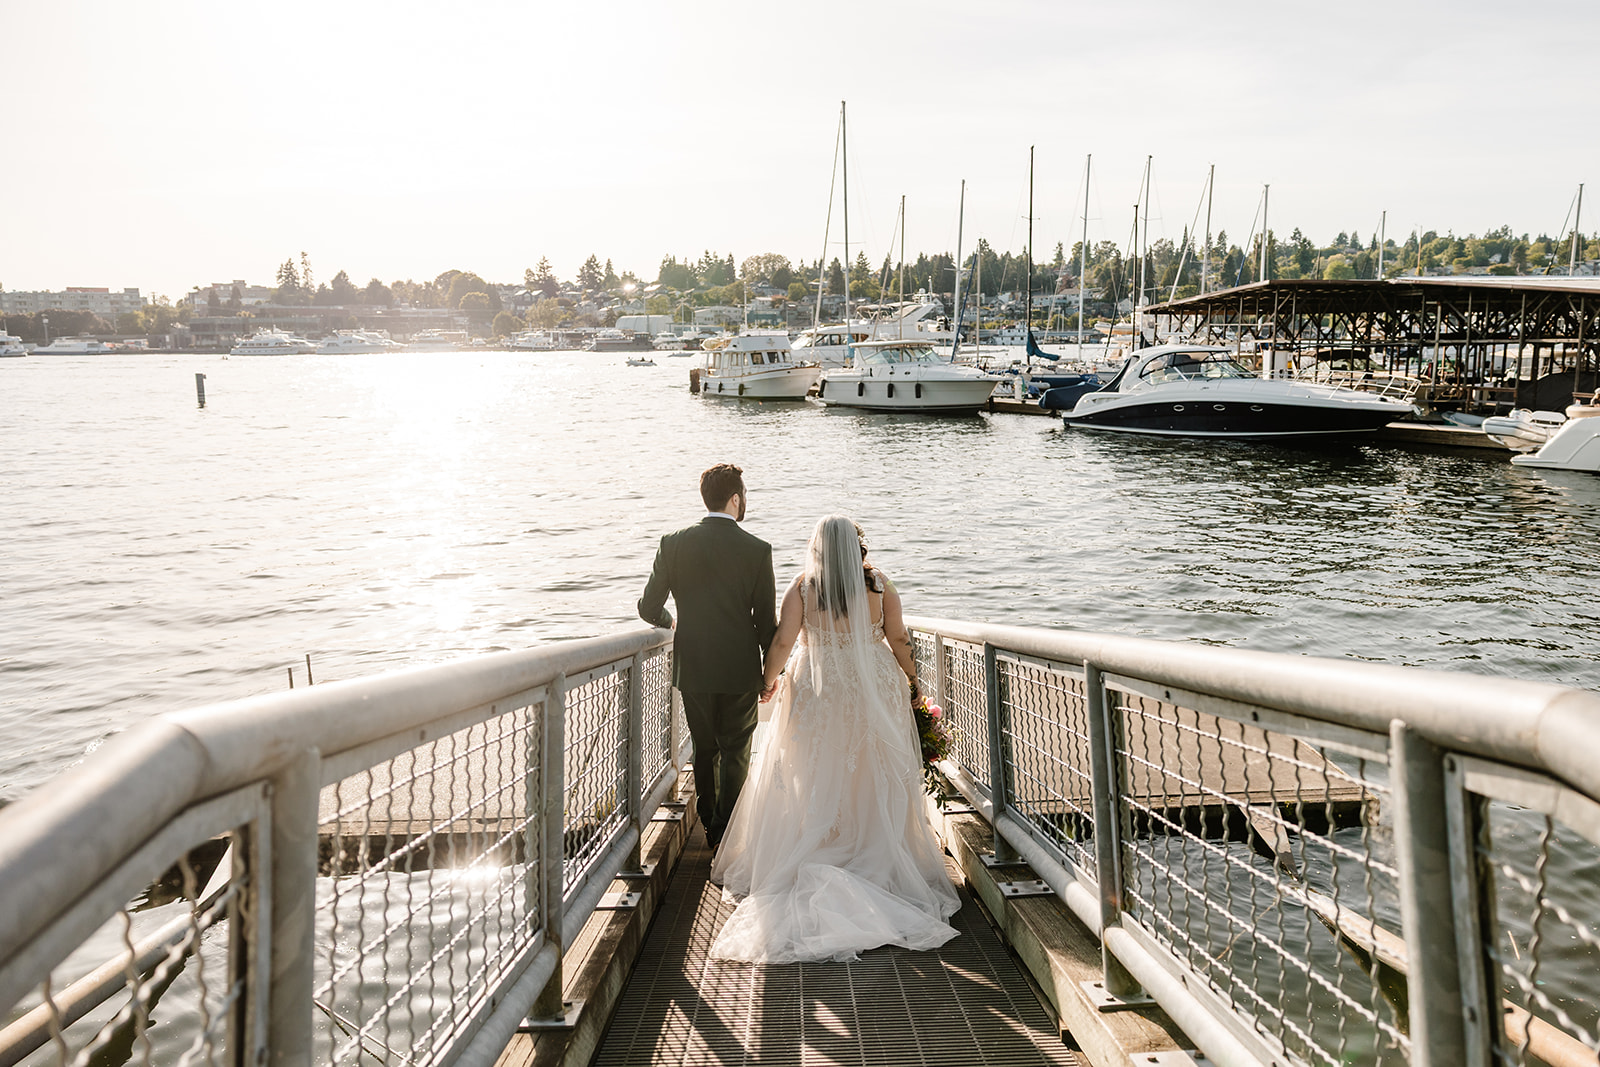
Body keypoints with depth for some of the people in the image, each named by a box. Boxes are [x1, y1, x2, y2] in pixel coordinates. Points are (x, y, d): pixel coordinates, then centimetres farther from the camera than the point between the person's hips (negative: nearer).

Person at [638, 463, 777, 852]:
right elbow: (766, 620, -8)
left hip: (692, 669, 2)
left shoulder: (673, 544, -6)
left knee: (704, 749, 18)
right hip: (739, 670, -2)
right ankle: (727, 832, 13)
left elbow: (648, 609, -2)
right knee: (735, 751, 12)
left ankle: (709, 825, 28)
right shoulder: (757, 550, -11)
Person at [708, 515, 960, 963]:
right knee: (874, 780, 10)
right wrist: (913, 679, 16)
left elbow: (782, 643, -8)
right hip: (873, 691, 1)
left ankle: (813, 861, 4)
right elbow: (899, 641, 1)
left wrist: (769, 680, 8)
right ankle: (877, 861, 13)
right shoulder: (879, 585, -3)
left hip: (815, 691, -1)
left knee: (812, 781, 8)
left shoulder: (802, 587, -6)